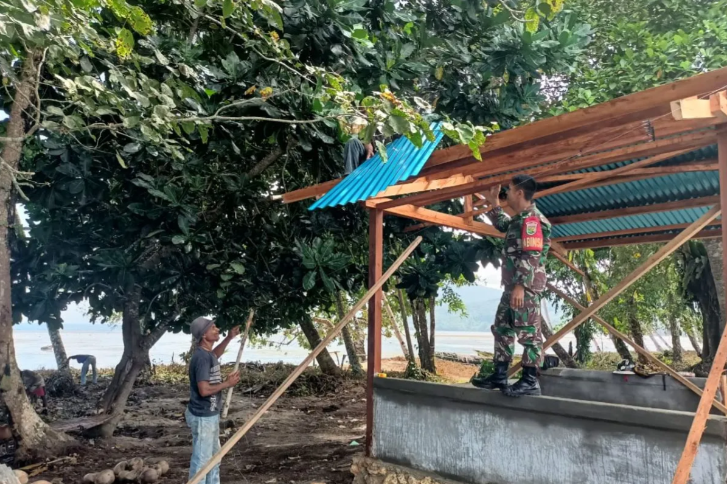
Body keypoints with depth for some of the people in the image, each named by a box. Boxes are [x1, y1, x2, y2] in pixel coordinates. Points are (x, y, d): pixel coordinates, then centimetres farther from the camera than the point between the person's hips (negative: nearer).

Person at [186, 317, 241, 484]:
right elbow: (204, 390, -29)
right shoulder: (202, 357, -24)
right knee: (201, 459, 2)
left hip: (210, 414, 10)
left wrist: (229, 338, 20)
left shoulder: (207, 353, 5)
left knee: (213, 456, 22)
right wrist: (227, 383, -17)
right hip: (203, 416, -10)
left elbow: (215, 355, 32)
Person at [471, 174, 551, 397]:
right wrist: (493, 203, 31)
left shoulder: (532, 219, -14)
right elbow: (503, 225, 39)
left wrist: (520, 285, -25)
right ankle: (500, 376, 19)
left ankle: (530, 381, 2)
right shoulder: (520, 219, 16)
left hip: (525, 286, -11)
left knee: (528, 332, -5)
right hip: (513, 285, 11)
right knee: (502, 328, 13)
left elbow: (531, 256, -21)